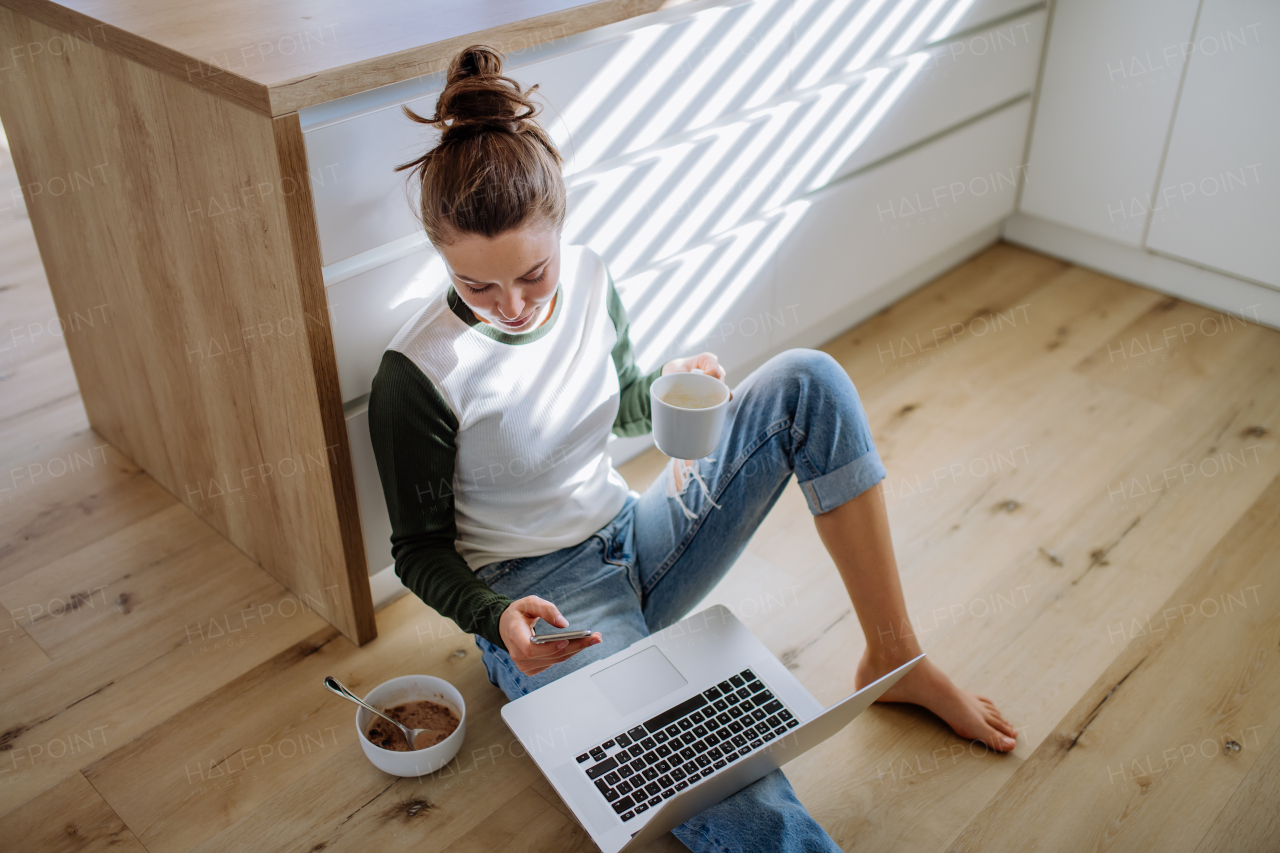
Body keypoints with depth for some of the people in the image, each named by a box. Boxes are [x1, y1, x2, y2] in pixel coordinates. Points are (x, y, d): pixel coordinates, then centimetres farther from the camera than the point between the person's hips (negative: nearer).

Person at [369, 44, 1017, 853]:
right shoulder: (417, 377, -20)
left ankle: (895, 659, -6)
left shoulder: (589, 280, -4)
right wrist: (497, 619, -28)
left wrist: (668, 388, -8)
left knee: (808, 381, -11)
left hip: (638, 543, 6)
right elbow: (421, 549, -8)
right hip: (541, 607, -6)